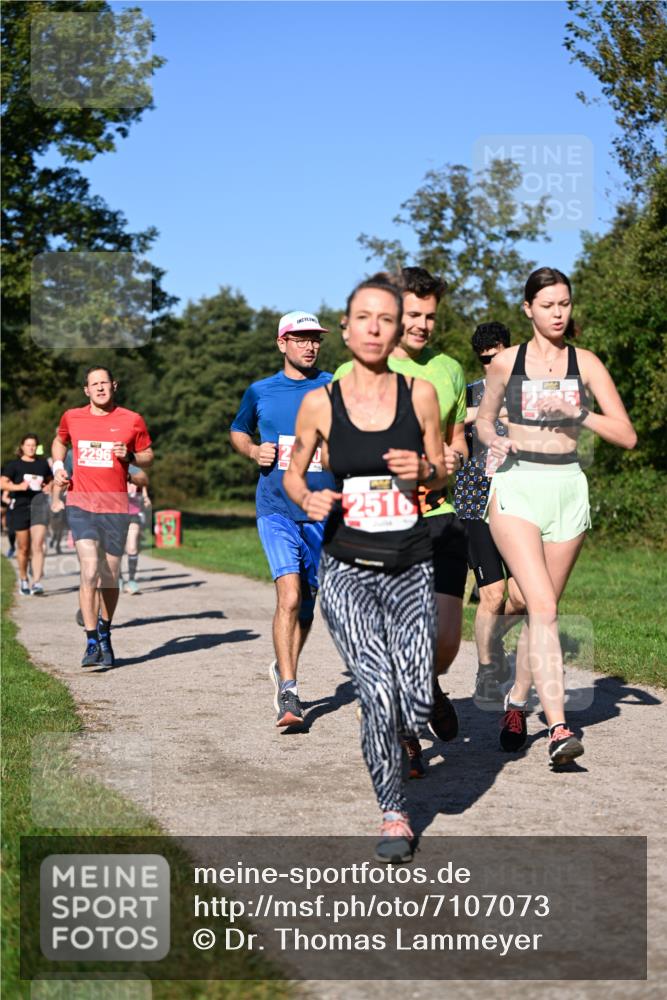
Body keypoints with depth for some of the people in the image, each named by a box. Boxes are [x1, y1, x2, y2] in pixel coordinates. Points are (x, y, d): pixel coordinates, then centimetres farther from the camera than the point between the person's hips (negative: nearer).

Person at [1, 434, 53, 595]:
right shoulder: (13, 465, 1)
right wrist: (18, 486, -26)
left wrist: (49, 487, 2)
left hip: (38, 507, 1)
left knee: (37, 546, -12)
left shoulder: (43, 463, 10)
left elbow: (50, 480, 25)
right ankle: (23, 580, 27)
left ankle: (37, 583, -16)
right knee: (23, 548, 8)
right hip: (19, 508, -1)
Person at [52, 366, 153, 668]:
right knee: (90, 571, -16)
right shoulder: (71, 417, 8)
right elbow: (59, 441, 28)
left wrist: (130, 456, -10)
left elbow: (148, 457, 11)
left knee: (110, 578, 8)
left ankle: (105, 634, 31)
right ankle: (92, 643, -13)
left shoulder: (132, 420, 3)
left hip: (116, 507, 0)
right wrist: (58, 467, 10)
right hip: (81, 504, 0)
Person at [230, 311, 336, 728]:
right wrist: (253, 451, 2)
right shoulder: (260, 392, 6)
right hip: (277, 509, -1)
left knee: (307, 602, 12)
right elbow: (237, 431, 23)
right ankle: (288, 694, -14)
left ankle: (284, 670, 35)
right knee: (289, 596, -18)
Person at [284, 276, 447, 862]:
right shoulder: (320, 403, -1)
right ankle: (393, 814, 8)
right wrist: (307, 500, -10)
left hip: (412, 570, 1)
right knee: (378, 694, -15)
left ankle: (391, 741, 31)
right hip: (347, 570, -1)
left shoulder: (420, 394, 1)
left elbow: (442, 474, 12)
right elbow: (293, 473, 12)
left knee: (417, 708, -8)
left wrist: (424, 472, -11)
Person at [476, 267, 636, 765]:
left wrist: (575, 411, -14)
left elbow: (627, 435, -1)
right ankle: (558, 727, -21)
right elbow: (483, 421, 17)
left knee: (543, 608, 9)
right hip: (517, 488, -2)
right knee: (542, 606, -16)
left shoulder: (586, 364, 4)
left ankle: (517, 704, 29)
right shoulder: (506, 363, 4)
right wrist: (493, 440, -5)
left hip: (568, 490, 2)